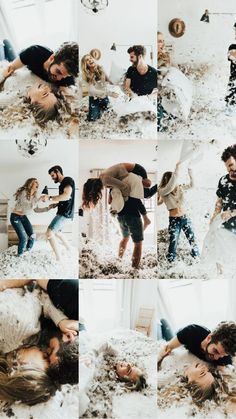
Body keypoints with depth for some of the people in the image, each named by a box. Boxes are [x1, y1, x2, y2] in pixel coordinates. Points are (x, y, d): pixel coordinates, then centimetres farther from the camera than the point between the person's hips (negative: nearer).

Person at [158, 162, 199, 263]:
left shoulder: (179, 188, 5)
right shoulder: (163, 191, -13)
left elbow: (191, 185, 15)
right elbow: (171, 185, -31)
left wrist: (190, 174, -2)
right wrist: (177, 168, -33)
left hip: (184, 218, 5)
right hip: (173, 220, -5)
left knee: (192, 240, 11)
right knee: (173, 244, -2)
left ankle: (198, 260, 27)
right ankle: (170, 263, 14)